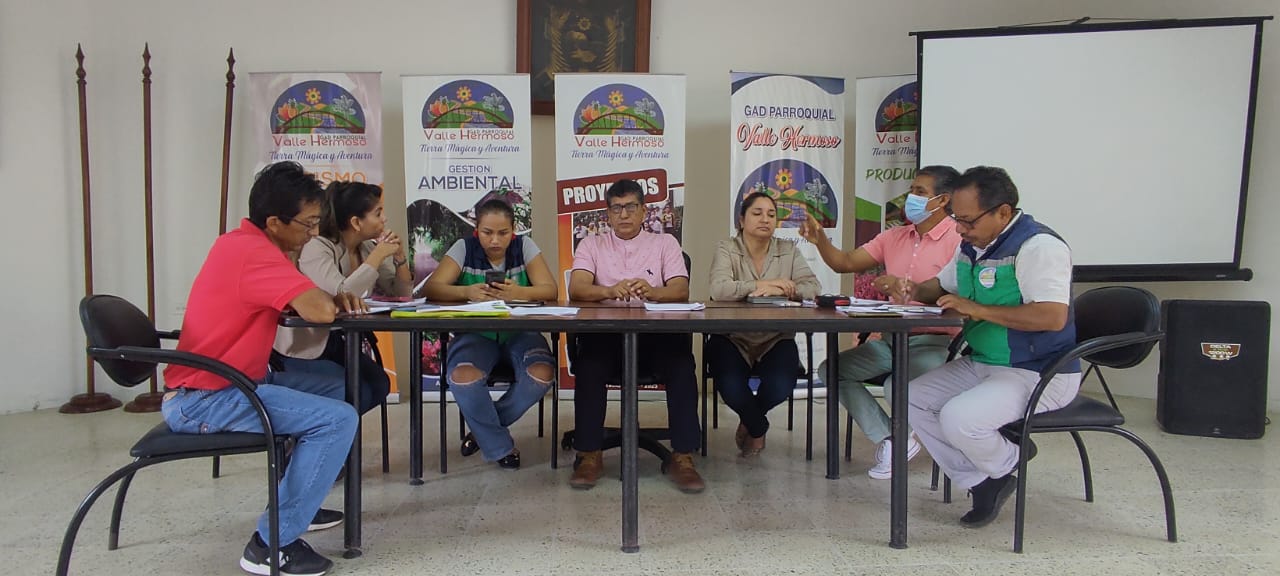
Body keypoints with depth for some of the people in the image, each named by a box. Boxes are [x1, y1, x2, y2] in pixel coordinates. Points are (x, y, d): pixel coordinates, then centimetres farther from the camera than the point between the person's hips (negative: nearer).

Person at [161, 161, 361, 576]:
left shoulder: (244, 243, 11)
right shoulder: (255, 253, -22)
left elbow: (303, 303, 17)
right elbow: (320, 312, -30)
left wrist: (335, 298, -5)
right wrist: (331, 302, -6)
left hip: (228, 382, 10)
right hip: (203, 400, -10)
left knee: (340, 389, 16)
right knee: (338, 419, -20)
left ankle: (293, 502, 25)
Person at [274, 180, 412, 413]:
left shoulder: (367, 247, 1)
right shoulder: (317, 248, -20)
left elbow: (401, 294, 6)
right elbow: (340, 296, -37)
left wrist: (399, 257, -11)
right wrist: (378, 255, -27)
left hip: (337, 343, 7)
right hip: (301, 349, -7)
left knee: (379, 384, -15)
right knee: (358, 394, -21)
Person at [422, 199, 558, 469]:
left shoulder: (524, 246, 0)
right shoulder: (464, 248, -1)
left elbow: (550, 290, -11)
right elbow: (431, 288, -12)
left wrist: (518, 292, -33)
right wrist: (467, 291, -32)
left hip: (520, 332, 1)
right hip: (476, 333, -1)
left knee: (541, 375, -29)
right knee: (462, 378, -32)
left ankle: (484, 429, -1)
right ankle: (501, 447, -6)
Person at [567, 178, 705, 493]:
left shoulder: (665, 243, 14)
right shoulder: (592, 245, 14)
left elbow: (681, 291, -1)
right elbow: (576, 289, -3)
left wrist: (652, 291, -25)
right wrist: (609, 291, -27)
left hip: (656, 332, 0)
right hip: (605, 332, 0)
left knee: (682, 366, -29)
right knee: (588, 368, -31)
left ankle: (682, 457, -22)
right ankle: (589, 455, -19)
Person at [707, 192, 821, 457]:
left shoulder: (788, 251, 9)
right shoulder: (726, 249, 0)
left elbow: (813, 288, -5)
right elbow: (719, 290, -19)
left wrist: (781, 290, -23)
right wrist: (767, 284, -21)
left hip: (775, 340, 2)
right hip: (732, 339, -2)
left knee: (780, 386, -25)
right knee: (731, 386, -28)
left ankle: (748, 420, 15)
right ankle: (758, 427, 12)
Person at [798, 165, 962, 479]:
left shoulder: (958, 239, -9)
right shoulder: (893, 237, 12)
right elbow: (845, 263, 9)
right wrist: (820, 240, -8)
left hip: (934, 342, -7)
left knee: (897, 387, -33)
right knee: (830, 369, -6)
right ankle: (891, 441, -2)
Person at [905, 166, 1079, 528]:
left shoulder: (1038, 246, -19)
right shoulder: (972, 245, 9)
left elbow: (1053, 317, -31)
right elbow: (942, 285, 28)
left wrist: (976, 308, -27)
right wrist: (917, 292, 4)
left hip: (1039, 374, -9)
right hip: (980, 364, 10)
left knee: (958, 418, -29)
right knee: (912, 399, -2)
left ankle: (1006, 465, 7)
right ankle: (984, 483, 3)